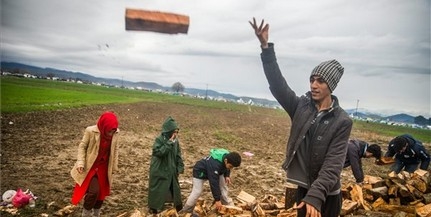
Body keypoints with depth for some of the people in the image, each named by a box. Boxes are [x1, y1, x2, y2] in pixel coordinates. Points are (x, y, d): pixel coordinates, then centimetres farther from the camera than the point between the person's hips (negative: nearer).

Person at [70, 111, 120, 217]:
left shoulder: (115, 133, -12)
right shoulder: (91, 131, -22)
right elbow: (82, 146, -10)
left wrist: (114, 166, 7)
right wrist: (80, 163, -17)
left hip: (104, 167, 4)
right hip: (91, 166, -4)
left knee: (102, 191, 13)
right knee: (93, 191, -11)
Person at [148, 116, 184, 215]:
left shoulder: (176, 140, 0)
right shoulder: (159, 139, -18)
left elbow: (178, 154, 7)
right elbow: (159, 152, -30)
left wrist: (180, 167, 2)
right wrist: (169, 143, -30)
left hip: (171, 170, 6)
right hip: (159, 170, -6)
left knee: (174, 188, 17)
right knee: (158, 190, 5)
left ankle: (178, 208, 33)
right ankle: (154, 209, 24)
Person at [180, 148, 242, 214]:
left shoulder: (228, 157, -22)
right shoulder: (214, 164, -45)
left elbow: (226, 168, 5)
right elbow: (214, 183, -39)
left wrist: (227, 175, -11)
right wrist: (217, 199, -34)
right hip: (200, 172, -7)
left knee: (224, 188, 2)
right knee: (196, 192, -9)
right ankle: (186, 212, 8)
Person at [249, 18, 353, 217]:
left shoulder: (342, 122, -14)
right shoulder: (301, 106, -3)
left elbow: (333, 164, -21)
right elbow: (277, 83, -13)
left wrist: (315, 196, -32)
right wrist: (266, 47, -22)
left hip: (327, 195, -3)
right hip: (303, 189, 4)